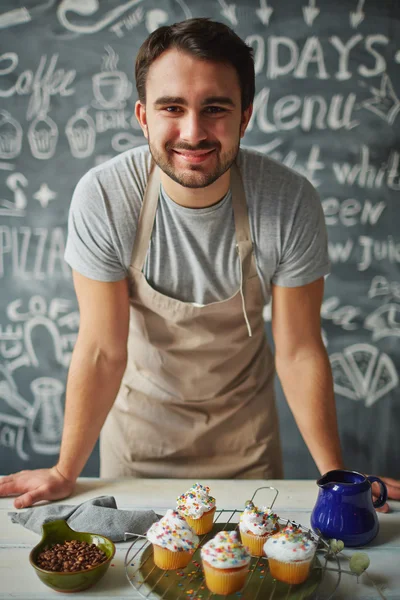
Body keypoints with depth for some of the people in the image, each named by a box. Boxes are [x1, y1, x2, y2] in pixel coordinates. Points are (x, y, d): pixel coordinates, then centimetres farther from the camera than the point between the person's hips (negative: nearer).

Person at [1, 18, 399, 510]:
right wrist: (66, 472, -14)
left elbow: (298, 349, -17)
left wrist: (336, 475, -13)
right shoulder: (102, 198, -27)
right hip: (140, 416, 0)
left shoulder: (290, 203, -26)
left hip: (244, 419, 1)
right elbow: (102, 351, -19)